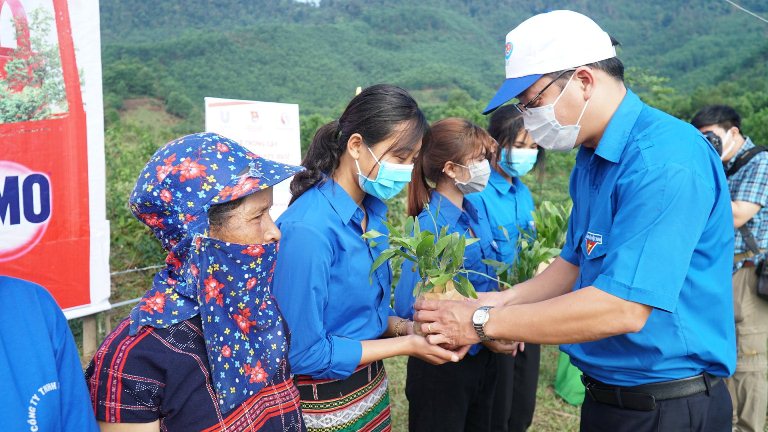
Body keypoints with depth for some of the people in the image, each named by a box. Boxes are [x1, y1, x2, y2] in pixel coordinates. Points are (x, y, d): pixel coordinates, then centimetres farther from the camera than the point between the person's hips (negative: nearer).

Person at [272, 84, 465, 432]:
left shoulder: (373, 210, -2)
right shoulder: (308, 230, -27)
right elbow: (304, 353, -23)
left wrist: (400, 326, -8)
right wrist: (405, 345, -19)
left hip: (372, 389, 8)